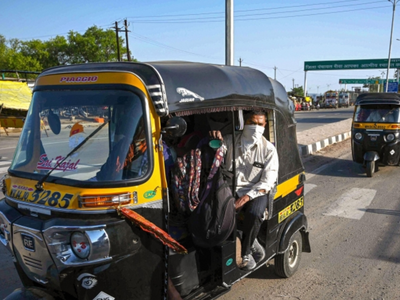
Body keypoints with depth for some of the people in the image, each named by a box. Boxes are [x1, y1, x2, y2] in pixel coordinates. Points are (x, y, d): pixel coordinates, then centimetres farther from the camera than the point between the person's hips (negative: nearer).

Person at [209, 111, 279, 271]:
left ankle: (245, 253, -6)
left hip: (256, 191, -1)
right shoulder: (231, 141, 8)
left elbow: (268, 182, -4)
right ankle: (255, 247, -9)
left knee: (254, 214, -32)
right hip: (231, 189, 2)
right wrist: (216, 138, -27)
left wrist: (247, 196, -19)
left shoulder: (269, 149, 3)